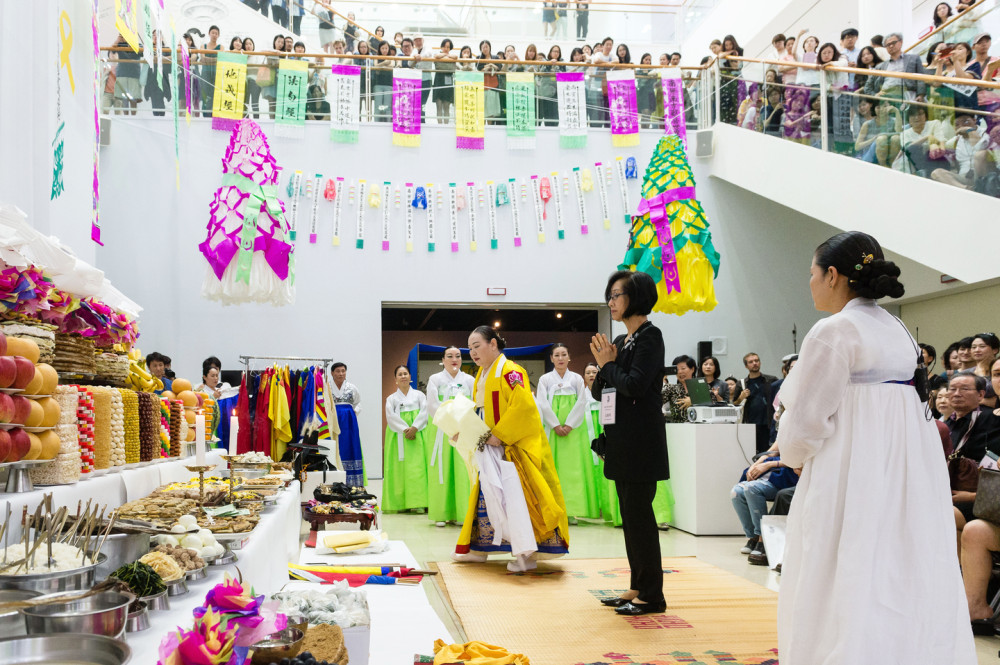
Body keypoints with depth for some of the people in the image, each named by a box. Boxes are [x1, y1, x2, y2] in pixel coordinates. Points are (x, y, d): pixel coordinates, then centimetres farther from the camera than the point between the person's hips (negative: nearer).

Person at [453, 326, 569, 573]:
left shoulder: (510, 372, -15)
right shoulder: (482, 375, 14)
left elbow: (523, 406, -24)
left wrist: (499, 434, -23)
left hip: (517, 447, -9)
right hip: (492, 448, 9)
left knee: (520, 497, -9)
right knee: (485, 496, 13)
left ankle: (528, 554, -3)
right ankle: (477, 549, 22)